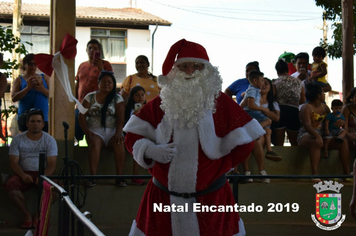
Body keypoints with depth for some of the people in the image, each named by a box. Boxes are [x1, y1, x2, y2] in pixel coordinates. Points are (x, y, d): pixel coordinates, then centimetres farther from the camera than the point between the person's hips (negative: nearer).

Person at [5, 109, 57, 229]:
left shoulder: (50, 140, 3)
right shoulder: (18, 139, 4)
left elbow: (52, 164, -4)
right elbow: (13, 162, -1)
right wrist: (23, 175, -22)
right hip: (24, 174, 0)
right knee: (10, 184, -32)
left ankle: (38, 215, -10)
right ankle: (26, 214, -14)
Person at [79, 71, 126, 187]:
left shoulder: (117, 99, 9)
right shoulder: (90, 97, 11)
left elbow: (120, 118, -2)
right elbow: (82, 116, 4)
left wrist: (118, 133, -21)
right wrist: (86, 131, -14)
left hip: (112, 131, 0)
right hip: (95, 131, 0)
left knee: (119, 143, -33)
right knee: (94, 143, -35)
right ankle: (92, 177, -38)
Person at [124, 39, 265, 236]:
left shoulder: (221, 103, -1)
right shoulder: (159, 104, 4)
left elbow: (243, 142, 2)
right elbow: (132, 137, 8)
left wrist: (219, 167, 2)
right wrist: (150, 151, -11)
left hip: (210, 197, -1)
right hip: (163, 198, 2)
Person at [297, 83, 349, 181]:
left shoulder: (324, 106, 15)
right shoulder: (306, 108, -10)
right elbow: (307, 125, -25)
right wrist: (318, 136, -41)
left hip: (321, 135, 8)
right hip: (306, 135, -8)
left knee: (343, 142, -8)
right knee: (316, 143, -42)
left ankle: (347, 173, -10)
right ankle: (315, 174, -51)